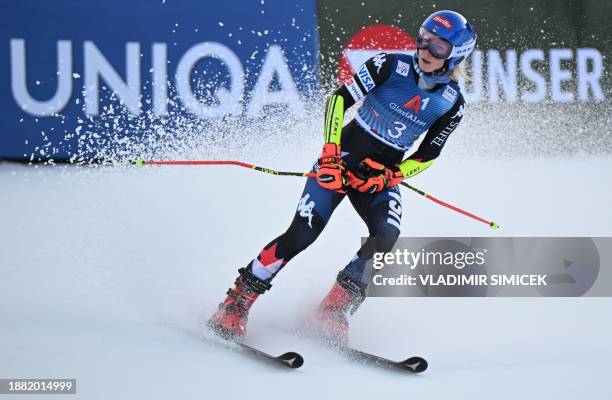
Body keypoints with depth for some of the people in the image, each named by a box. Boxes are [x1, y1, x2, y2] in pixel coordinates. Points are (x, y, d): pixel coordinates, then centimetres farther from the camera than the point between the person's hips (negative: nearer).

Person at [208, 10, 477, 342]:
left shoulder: (452, 102, -3)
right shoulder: (391, 66, -12)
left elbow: (427, 156, 4)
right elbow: (339, 99, -11)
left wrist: (389, 177, -12)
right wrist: (330, 154, -20)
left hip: (383, 175, 3)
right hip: (342, 159, -3)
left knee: (386, 238, -25)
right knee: (302, 234, -17)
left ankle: (334, 310, -11)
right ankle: (235, 303, -5)